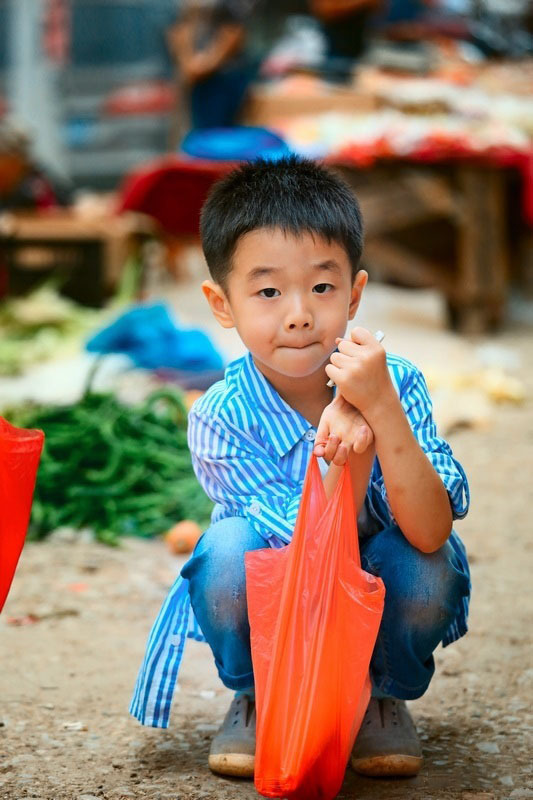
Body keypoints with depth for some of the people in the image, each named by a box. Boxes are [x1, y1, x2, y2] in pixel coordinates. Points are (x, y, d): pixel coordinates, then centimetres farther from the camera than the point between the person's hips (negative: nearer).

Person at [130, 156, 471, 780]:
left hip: (378, 614, 1)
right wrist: (350, 439, -41)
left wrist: (381, 410, -41)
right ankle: (256, 698, 0)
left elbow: (429, 533, -30)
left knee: (429, 561, -29)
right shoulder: (220, 418, -21)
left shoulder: (395, 385, -19)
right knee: (230, 546, -30)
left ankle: (385, 694, 3)